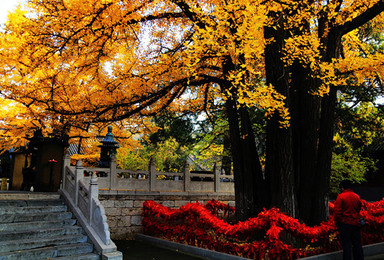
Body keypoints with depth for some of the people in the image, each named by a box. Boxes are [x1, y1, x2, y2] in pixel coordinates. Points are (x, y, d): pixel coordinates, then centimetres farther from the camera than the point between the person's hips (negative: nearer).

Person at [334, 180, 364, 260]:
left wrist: (337, 222, -2)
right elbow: (359, 209, 15)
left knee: (346, 245, -1)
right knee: (357, 244, 13)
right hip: (356, 223, 5)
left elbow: (337, 211, -13)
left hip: (345, 224, -5)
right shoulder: (357, 197, 6)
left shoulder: (340, 196, -11)